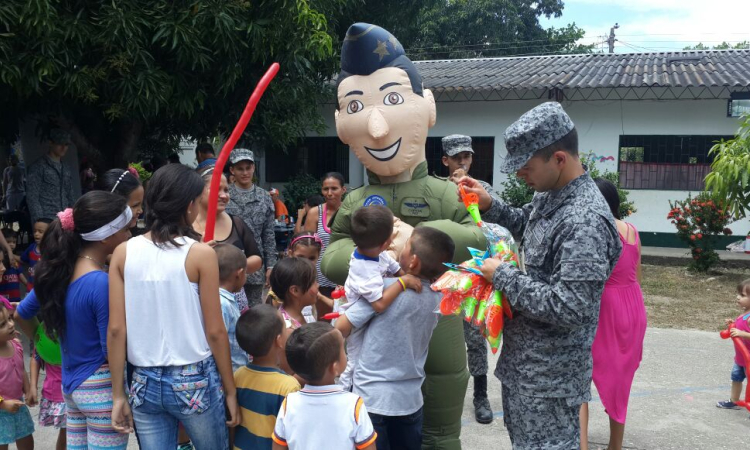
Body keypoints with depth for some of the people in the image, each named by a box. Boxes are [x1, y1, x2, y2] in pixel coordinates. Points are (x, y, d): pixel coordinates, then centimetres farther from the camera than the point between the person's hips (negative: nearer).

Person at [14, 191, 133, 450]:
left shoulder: (59, 270, 2)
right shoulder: (103, 283, -23)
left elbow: (21, 314, 16)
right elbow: (112, 351, -19)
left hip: (71, 385, 8)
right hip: (102, 389, -8)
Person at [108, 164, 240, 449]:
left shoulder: (123, 253, -2)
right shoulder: (200, 254, -11)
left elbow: (115, 330, -2)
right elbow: (215, 331, -9)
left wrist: (118, 394, 6)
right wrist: (230, 390, 1)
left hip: (144, 383, 3)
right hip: (195, 381, -3)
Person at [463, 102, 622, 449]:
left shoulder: (585, 220, -28)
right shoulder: (551, 194, 2)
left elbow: (569, 308, -31)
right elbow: (526, 224, 23)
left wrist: (502, 276, -22)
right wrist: (489, 206, 4)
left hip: (550, 376, -9)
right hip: (525, 359, 9)